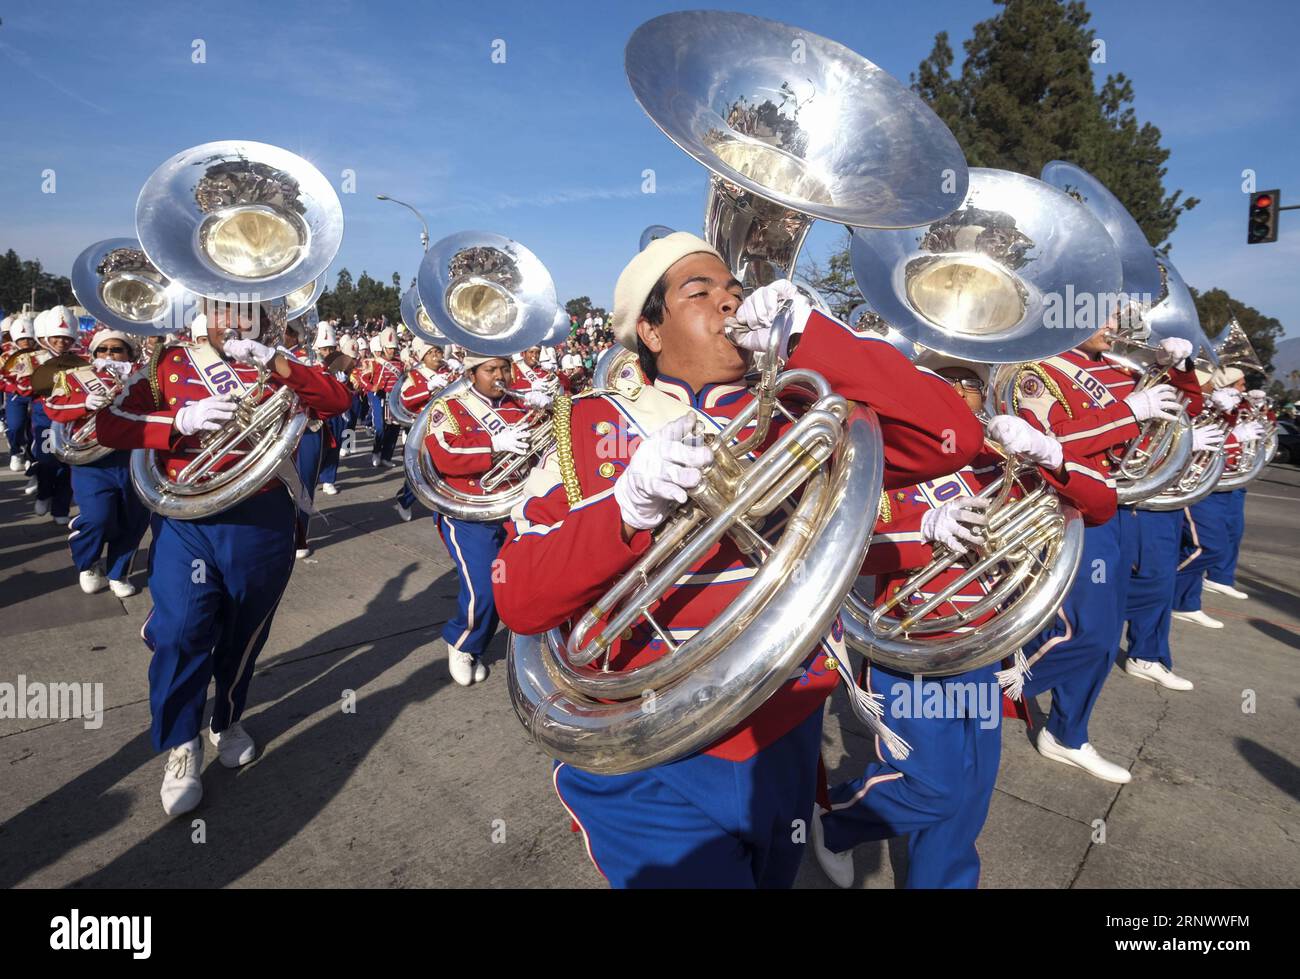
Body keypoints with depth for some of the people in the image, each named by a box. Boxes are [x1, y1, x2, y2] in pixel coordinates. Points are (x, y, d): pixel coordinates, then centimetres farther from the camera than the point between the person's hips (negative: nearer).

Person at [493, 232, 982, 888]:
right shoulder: (594, 427, -7)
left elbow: (952, 438, -12)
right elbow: (518, 600, -14)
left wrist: (810, 337, -16)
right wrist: (629, 505, -30)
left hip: (784, 750, 4)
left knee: (770, 874, 27)